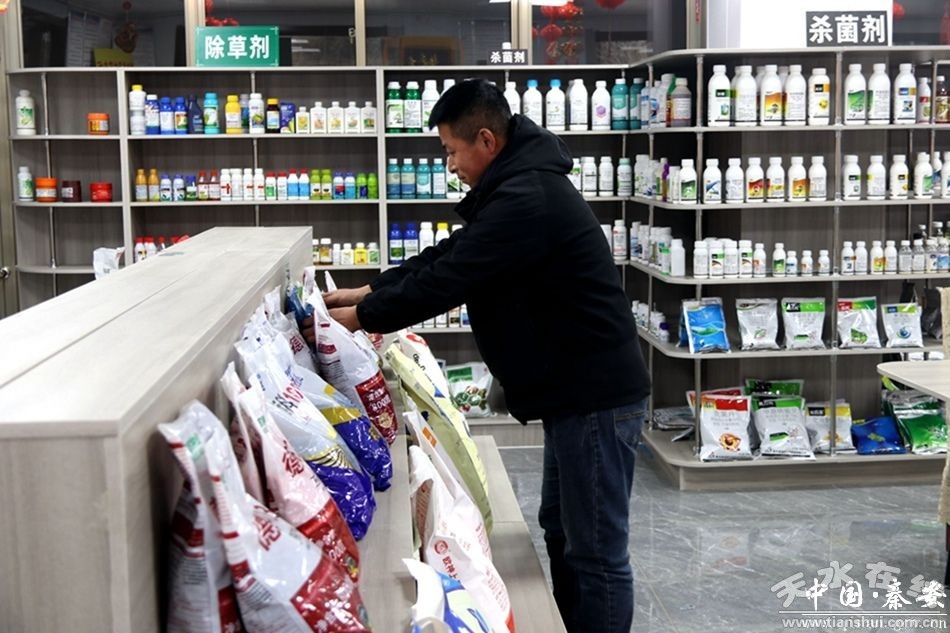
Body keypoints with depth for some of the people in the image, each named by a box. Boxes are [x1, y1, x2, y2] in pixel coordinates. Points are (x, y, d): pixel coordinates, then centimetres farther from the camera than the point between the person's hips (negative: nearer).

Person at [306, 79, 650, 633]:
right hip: (578, 389, 11)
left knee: (597, 551, -1)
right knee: (561, 529, 21)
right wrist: (369, 292, 8)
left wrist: (362, 317, -9)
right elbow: (449, 257, 16)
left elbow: (447, 280, -21)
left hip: (597, 397, -11)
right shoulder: (523, 186, 14)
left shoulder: (526, 201, -21)